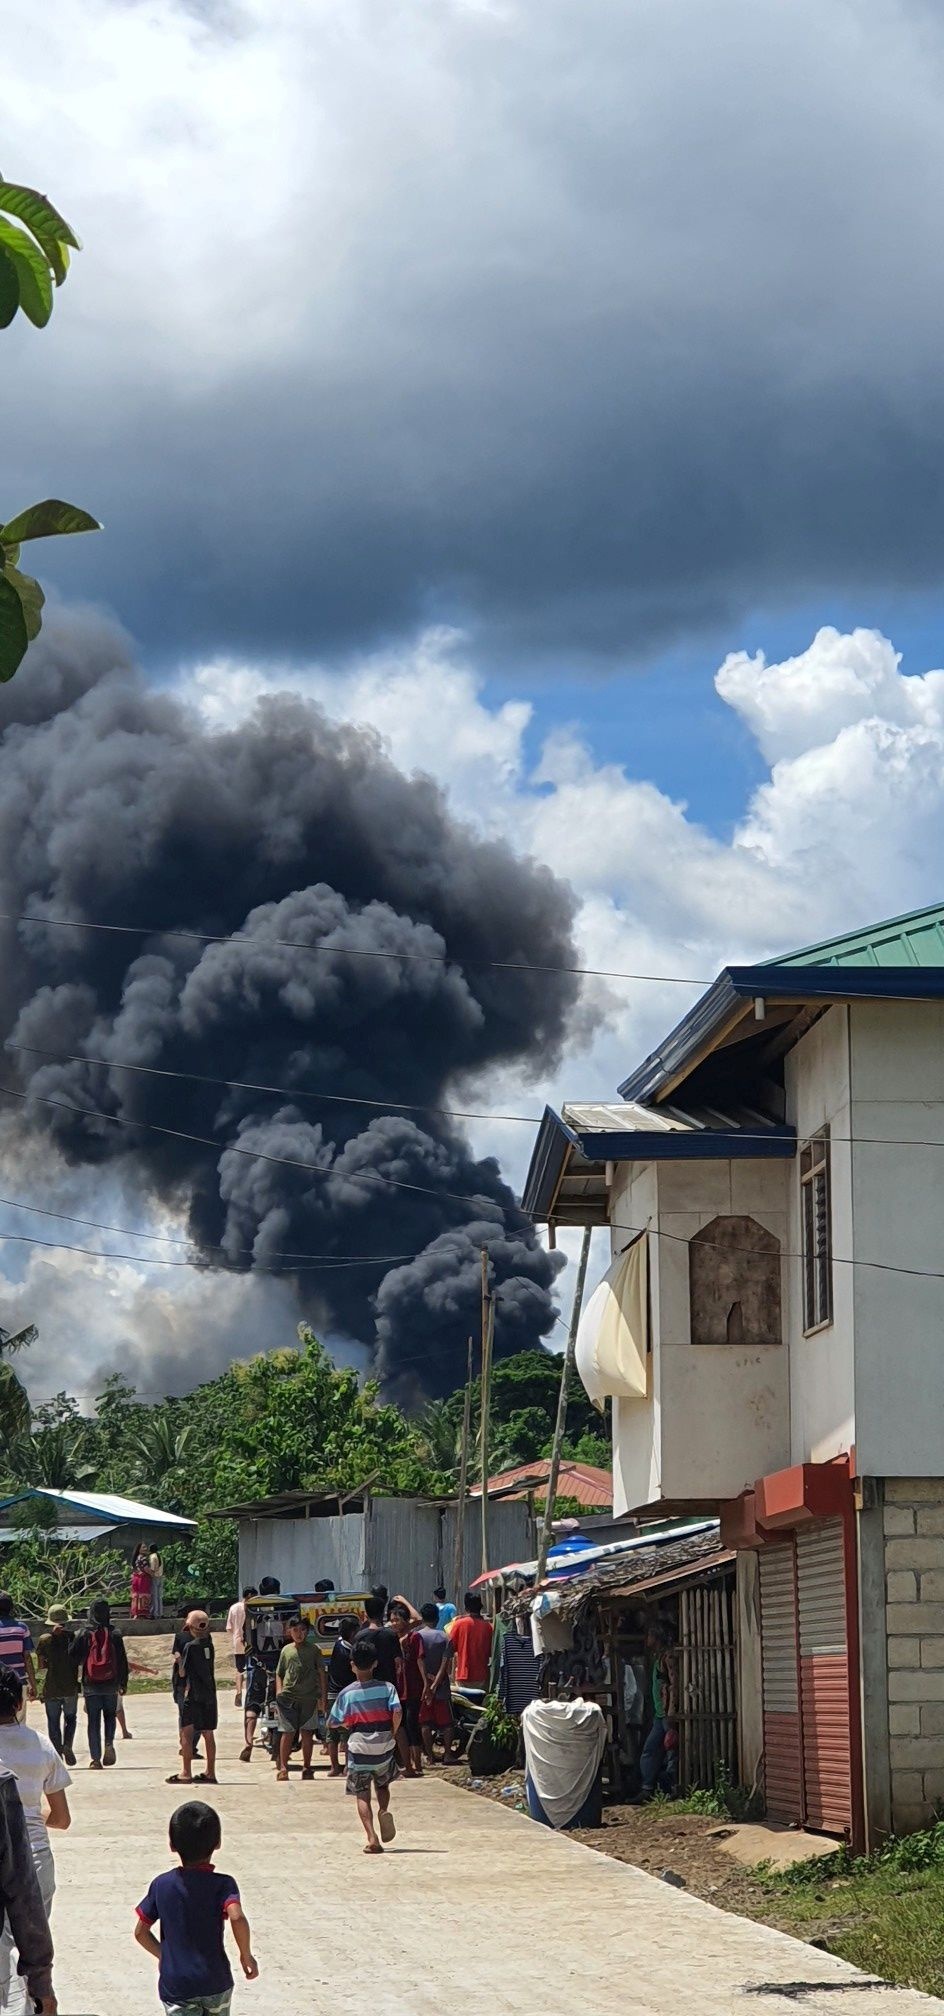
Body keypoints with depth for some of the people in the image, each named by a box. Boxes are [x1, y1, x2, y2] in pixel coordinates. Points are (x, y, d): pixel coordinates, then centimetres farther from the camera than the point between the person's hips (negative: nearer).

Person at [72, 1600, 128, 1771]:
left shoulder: (83, 1635, -4)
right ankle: (109, 1743, -7)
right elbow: (123, 1661, 1)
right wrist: (123, 1683, 10)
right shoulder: (115, 1635, -2)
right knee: (110, 1715, 18)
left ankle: (95, 1758, 1)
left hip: (91, 1685, -1)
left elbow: (75, 1660, -1)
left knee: (93, 1720, 5)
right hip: (111, 1685, 1)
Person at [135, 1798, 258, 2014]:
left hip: (174, 1985, 0)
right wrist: (246, 1955, -12)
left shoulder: (161, 1885, -2)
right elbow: (237, 1917, -27)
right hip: (216, 1982, 0)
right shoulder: (222, 1884, -10)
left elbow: (141, 1931, 4)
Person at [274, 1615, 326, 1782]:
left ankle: (307, 1767, 14)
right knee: (288, 1733, -4)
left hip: (309, 1697, 0)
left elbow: (322, 1673, 7)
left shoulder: (313, 1649, 6)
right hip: (288, 1697, 0)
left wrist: (323, 1696, 2)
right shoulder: (286, 1650, 10)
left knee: (307, 1733, 5)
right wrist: (279, 1691, 0)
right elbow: (279, 1674, 15)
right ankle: (283, 1768, -1)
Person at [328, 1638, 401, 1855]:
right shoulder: (387, 1688, -5)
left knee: (362, 1796, 4)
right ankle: (384, 1811, -5)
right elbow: (397, 1713, -16)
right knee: (382, 1785, 25)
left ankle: (372, 1838, -12)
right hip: (384, 1748, 1)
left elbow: (335, 1723, 0)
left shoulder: (347, 1694, -5)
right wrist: (392, 1734, 0)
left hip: (359, 1749, -1)